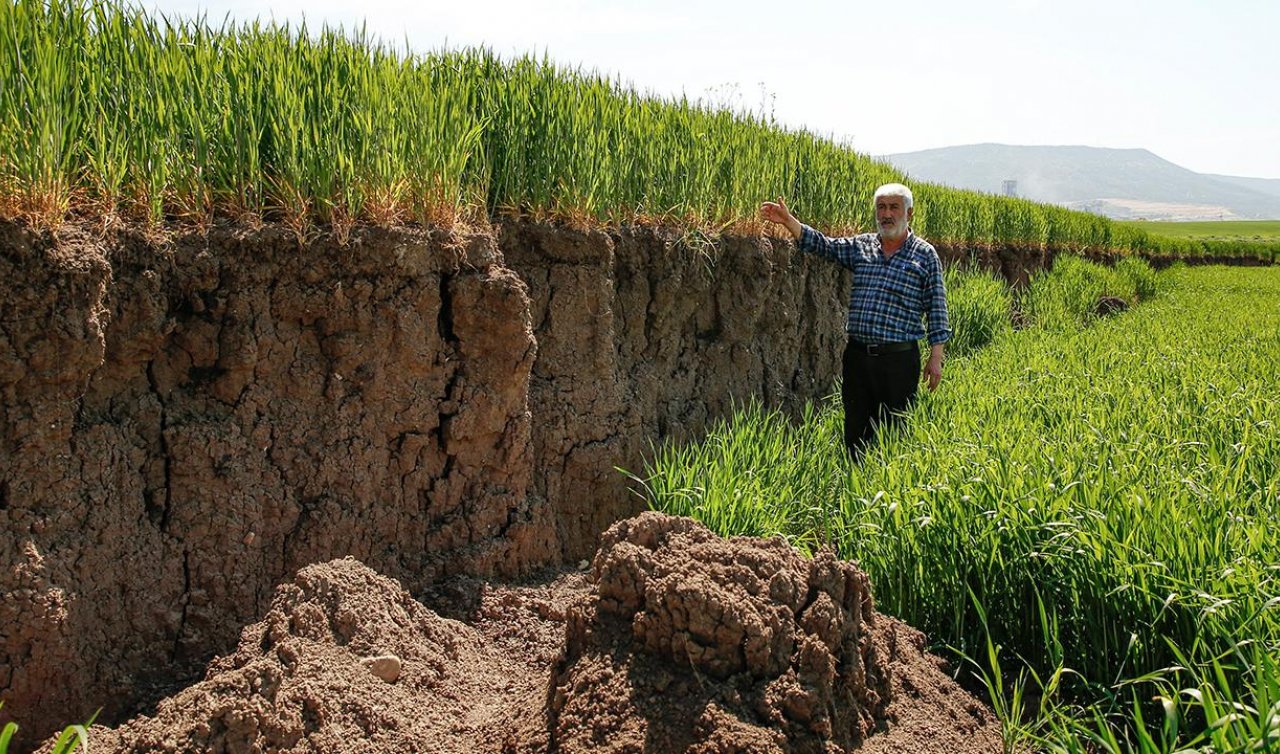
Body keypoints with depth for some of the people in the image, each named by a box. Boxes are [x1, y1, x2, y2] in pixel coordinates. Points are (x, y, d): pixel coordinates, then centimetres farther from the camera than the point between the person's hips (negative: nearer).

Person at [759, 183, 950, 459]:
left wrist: (936, 357, -4)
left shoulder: (925, 254, 2)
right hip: (857, 354, 4)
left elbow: (936, 306, 0)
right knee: (855, 430, 10)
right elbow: (822, 244, 9)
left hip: (899, 357, -4)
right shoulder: (860, 246, 12)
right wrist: (788, 220, -6)